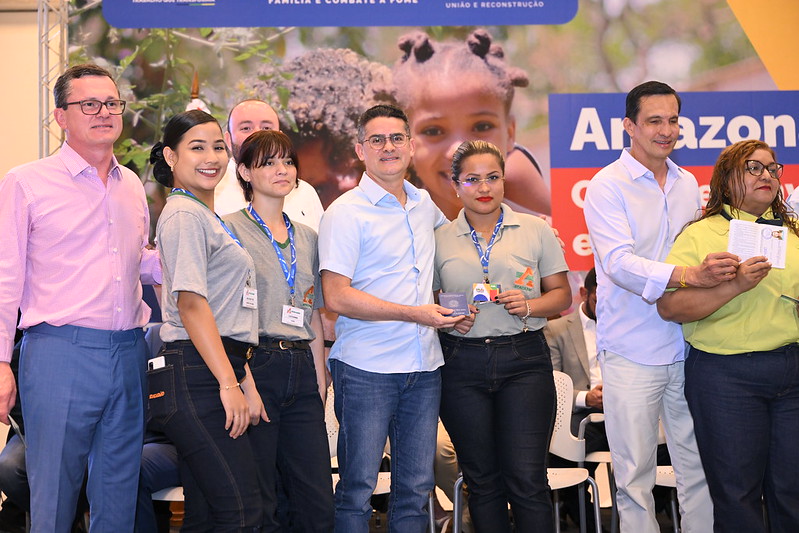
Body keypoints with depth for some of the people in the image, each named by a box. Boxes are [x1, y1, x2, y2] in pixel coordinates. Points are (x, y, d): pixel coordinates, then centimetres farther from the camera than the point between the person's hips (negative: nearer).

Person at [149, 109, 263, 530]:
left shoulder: (207, 217, 24)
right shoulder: (184, 215, -7)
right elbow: (191, 303, -15)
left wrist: (246, 380, 18)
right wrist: (230, 384, -19)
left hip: (218, 372, 10)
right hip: (196, 377, -10)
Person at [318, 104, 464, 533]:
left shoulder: (425, 205, 12)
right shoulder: (346, 212, -7)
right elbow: (337, 297, -14)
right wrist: (414, 314, -17)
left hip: (424, 367, 6)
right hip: (367, 368, -6)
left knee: (416, 486, 9)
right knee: (358, 487, 0)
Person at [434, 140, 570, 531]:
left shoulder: (535, 231, 6)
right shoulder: (440, 239, 8)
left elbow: (561, 294, 8)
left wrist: (529, 305, -10)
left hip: (523, 359, -1)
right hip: (461, 364, 2)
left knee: (527, 480, -6)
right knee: (481, 481, 8)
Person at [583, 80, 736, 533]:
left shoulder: (687, 184, 13)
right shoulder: (608, 185, -7)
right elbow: (619, 263, -20)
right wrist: (689, 275, -32)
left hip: (687, 348, 5)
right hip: (632, 353, -5)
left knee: (700, 465, 8)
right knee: (635, 473, 2)